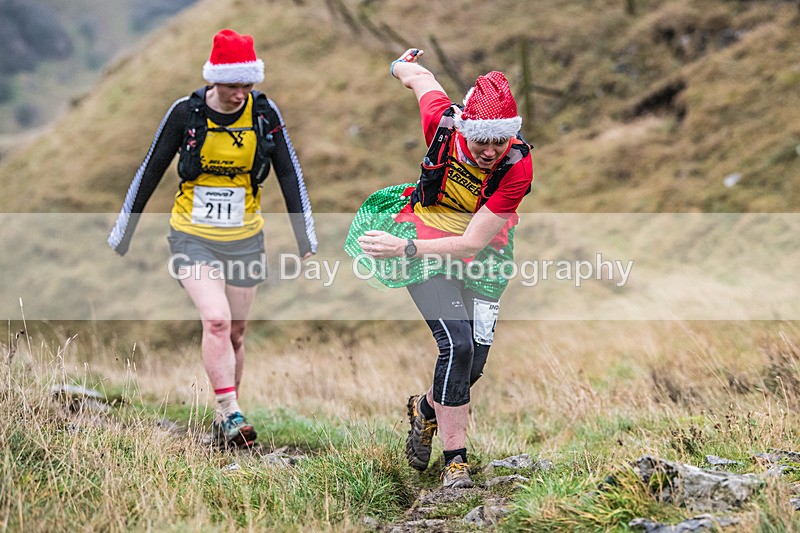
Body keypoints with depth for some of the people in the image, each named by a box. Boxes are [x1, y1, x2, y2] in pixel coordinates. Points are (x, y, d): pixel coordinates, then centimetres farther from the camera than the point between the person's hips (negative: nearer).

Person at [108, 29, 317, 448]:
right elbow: (150, 172, -2)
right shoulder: (186, 113, -11)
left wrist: (306, 240, -1)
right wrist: (122, 235, 3)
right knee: (216, 320, -22)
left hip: (244, 238, 3)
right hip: (194, 237, -2)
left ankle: (223, 423, 23)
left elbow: (289, 175, 1)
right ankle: (231, 414, -18)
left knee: (235, 333, 9)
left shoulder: (265, 114, -6)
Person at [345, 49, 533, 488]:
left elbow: (472, 243, -29)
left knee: (475, 360, -2)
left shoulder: (519, 167, -27)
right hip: (424, 241, -1)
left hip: (479, 253, 2)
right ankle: (455, 460, -9)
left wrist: (405, 249, -39)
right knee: (458, 344, -19)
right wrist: (405, 66, 24)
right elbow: (421, 78, 0)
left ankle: (426, 408, 33)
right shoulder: (443, 121, -25)